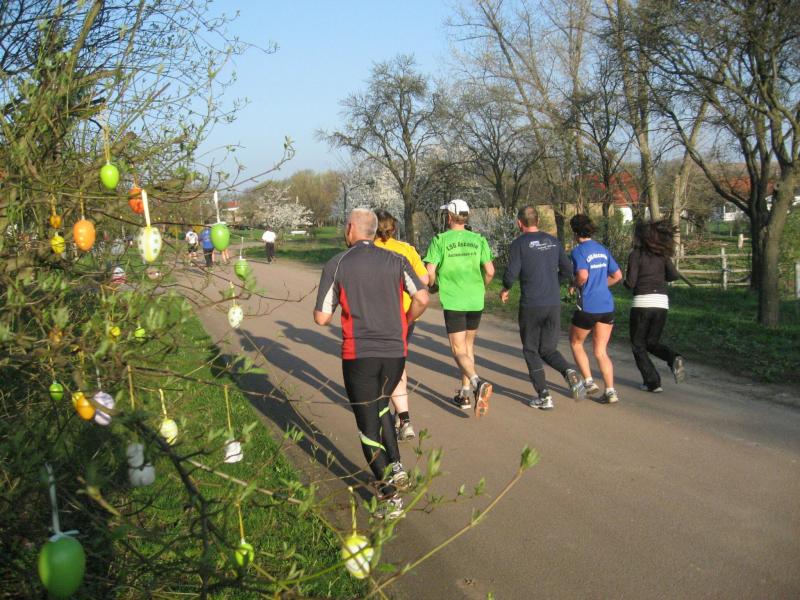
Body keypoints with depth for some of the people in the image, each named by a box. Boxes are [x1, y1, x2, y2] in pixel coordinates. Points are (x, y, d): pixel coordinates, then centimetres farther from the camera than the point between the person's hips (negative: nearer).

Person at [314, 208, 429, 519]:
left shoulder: (336, 265, -4)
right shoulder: (396, 260, 3)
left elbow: (321, 317, -6)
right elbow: (422, 299, -6)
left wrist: (319, 310, 17)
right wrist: (404, 323, 12)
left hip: (358, 355, -3)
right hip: (395, 351, 3)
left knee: (367, 423, 8)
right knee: (380, 406, 29)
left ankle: (390, 496, 7)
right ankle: (395, 467, 15)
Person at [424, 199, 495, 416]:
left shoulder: (440, 240, -5)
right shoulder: (478, 240, 3)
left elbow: (430, 273, -10)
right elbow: (490, 271, -1)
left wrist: (432, 285, 12)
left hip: (452, 302, -4)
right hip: (476, 301, 4)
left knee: (459, 351, -2)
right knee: (468, 346, 18)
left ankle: (478, 382, -28)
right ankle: (465, 393, 22)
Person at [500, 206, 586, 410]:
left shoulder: (519, 244, -5)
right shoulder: (553, 242, 9)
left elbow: (511, 273, -13)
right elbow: (568, 272, 9)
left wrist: (505, 289, 8)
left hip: (530, 306, -4)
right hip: (554, 305, 4)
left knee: (531, 351, 10)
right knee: (548, 349, 15)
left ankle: (544, 396, 4)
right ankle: (569, 373, -14)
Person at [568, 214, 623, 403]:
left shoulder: (578, 251, -10)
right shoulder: (603, 250, 11)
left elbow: (583, 275, -25)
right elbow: (617, 276, 15)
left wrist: (575, 285, -6)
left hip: (587, 307, -6)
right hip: (607, 306, 6)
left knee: (575, 343, 18)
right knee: (601, 352, 9)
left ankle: (589, 381, 12)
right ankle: (610, 391, -1)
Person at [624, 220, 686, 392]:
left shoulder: (636, 254, -4)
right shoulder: (661, 254, 11)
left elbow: (630, 282, -8)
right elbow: (674, 275, 3)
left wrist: (625, 281, 14)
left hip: (642, 302, -5)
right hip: (662, 302, 5)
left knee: (638, 345, 10)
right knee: (652, 342, 19)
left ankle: (652, 382, 3)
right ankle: (674, 359, -10)